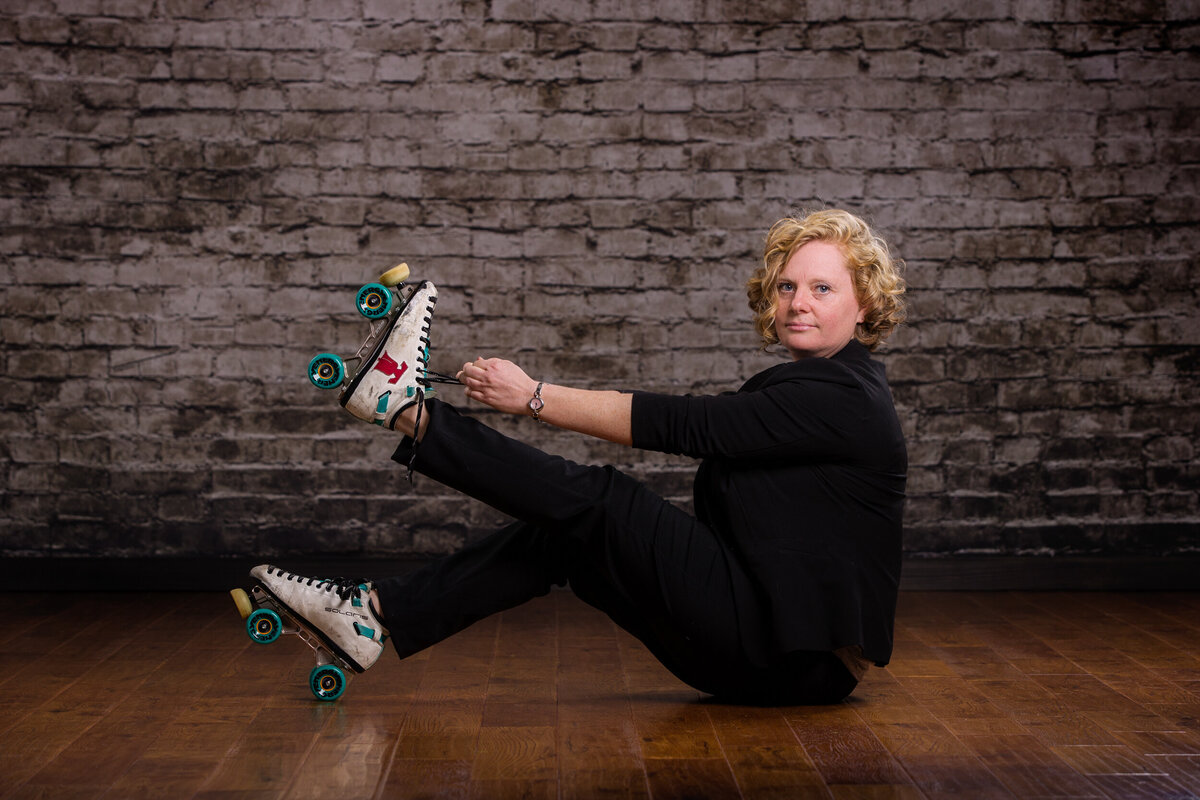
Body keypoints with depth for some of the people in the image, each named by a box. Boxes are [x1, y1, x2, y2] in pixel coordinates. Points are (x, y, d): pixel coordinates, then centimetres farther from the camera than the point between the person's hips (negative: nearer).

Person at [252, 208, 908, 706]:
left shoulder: (842, 396, -15)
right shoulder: (807, 385, 16)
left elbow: (681, 424, -19)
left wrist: (535, 398, -17)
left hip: (799, 658, -8)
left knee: (600, 502, -17)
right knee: (559, 535, -2)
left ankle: (406, 408, -9)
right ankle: (379, 615, -4)